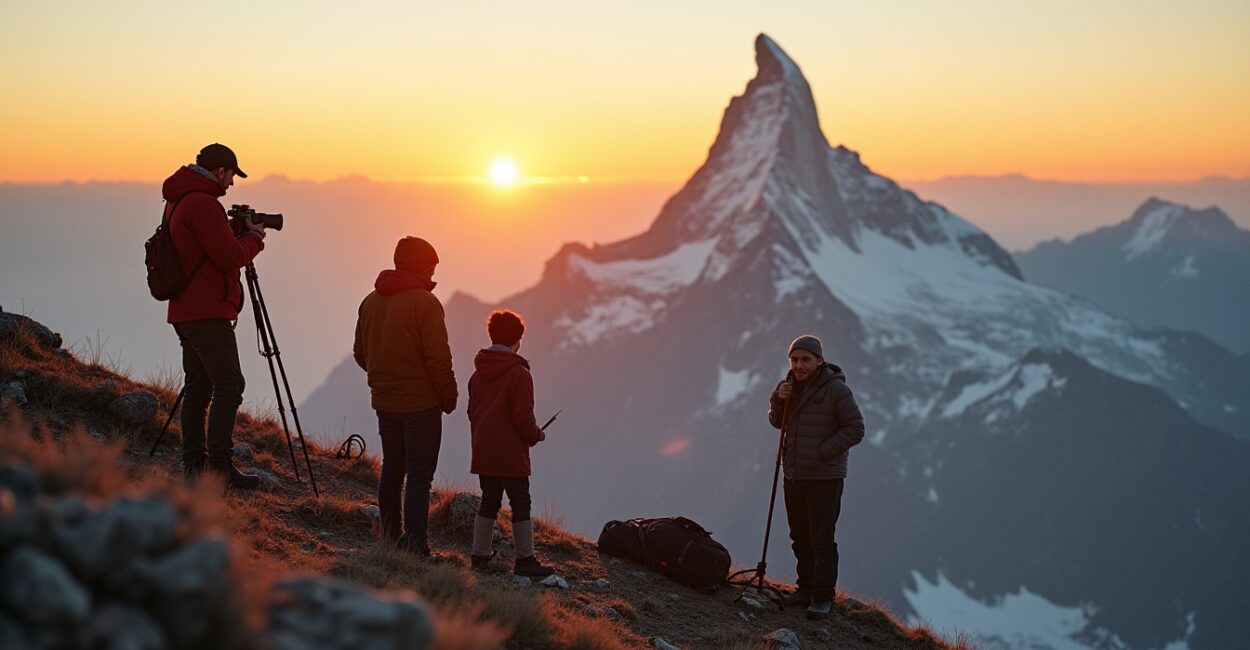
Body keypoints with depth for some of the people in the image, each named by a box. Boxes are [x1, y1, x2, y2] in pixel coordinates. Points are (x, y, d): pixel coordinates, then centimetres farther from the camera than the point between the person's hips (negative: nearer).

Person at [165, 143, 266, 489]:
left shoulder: (177, 201, 18)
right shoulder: (203, 203, -15)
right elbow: (229, 257, -18)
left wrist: (237, 234, 14)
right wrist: (253, 238, -1)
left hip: (185, 312, 10)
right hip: (207, 314, -10)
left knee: (198, 386, 11)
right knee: (228, 386, -10)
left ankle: (194, 462, 12)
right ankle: (220, 466, -14)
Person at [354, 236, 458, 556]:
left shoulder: (371, 301, 7)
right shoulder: (425, 303, -16)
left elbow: (360, 353, 14)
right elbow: (438, 359, -17)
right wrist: (449, 397, -5)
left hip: (384, 401, 7)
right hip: (421, 403, -7)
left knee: (392, 468, 18)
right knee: (419, 476, -4)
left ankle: (390, 536, 24)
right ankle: (415, 545, -6)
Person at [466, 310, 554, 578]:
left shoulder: (478, 374, 9)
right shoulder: (519, 374, -14)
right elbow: (523, 417, -17)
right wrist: (536, 435, 1)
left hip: (482, 452, 7)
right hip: (510, 454, -7)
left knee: (489, 502, 16)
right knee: (521, 505, 1)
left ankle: (480, 555, 18)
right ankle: (525, 560, 3)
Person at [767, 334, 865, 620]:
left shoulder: (836, 389, -12)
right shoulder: (792, 385, 10)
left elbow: (855, 429, -12)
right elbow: (777, 422, 17)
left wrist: (823, 452, -18)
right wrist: (779, 399, -3)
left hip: (824, 478, -7)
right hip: (794, 475, 7)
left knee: (822, 540, -6)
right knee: (800, 537, 14)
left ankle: (823, 597, 0)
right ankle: (806, 588, 24)